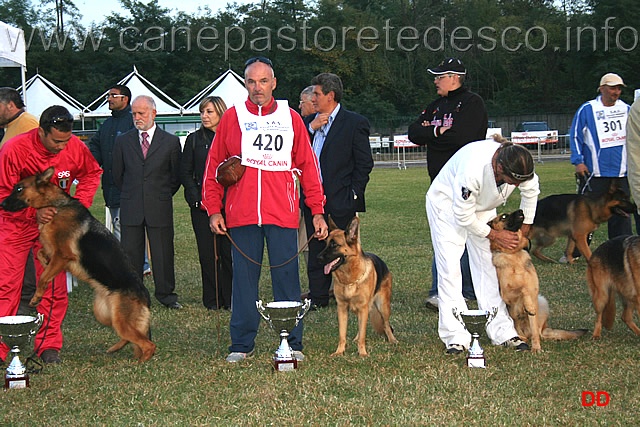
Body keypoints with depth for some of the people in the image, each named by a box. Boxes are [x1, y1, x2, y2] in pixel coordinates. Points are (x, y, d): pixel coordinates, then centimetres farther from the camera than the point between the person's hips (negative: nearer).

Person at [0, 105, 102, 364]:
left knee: (55, 286, 1)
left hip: (55, 220, 3)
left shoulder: (76, 148, -14)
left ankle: (49, 346, 10)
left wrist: (79, 204, -9)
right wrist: (34, 212, -29)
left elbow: (92, 174, 7)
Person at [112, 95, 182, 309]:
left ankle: (166, 294, 15)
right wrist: (130, 195, 12)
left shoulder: (170, 141, 3)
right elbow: (117, 174, 14)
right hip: (130, 208, 1)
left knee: (163, 253, 4)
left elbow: (176, 175, 10)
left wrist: (162, 195, 9)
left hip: (159, 208, -1)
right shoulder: (123, 141, 7)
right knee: (130, 253, 3)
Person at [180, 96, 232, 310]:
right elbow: (185, 173, 7)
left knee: (229, 252, -2)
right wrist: (198, 199, -4)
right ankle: (212, 299, 10)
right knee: (207, 253, 1)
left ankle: (230, 298, 7)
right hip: (201, 205, 1)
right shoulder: (194, 139, 8)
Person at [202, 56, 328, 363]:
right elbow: (214, 167, 9)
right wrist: (213, 209, 2)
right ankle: (241, 344, 12)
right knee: (243, 279, 4)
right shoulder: (232, 118, 7)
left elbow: (308, 166, 10)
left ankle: (292, 343, 8)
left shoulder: (291, 119, 9)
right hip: (241, 216, 0)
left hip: (283, 215, 0)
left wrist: (317, 211, 4)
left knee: (286, 278, 1)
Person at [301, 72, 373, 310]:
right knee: (316, 250, 10)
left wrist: (353, 195, -10)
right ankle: (318, 297, 17)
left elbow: (364, 163, -5)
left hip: (340, 201, -6)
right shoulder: (310, 121, 15)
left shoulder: (355, 123, -4)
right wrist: (311, 128, -6)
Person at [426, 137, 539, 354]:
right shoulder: (472, 169, -43)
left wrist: (525, 226, 3)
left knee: (489, 267, 0)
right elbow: (463, 216, -29)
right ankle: (456, 337, -12)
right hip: (447, 204, -5)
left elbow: (531, 189, -1)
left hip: (482, 207, 5)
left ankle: (502, 331, 1)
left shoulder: (520, 164, -26)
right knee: (450, 269, -12)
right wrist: (494, 235, -19)